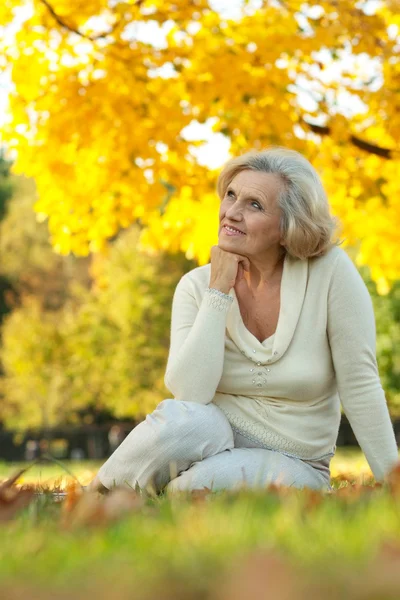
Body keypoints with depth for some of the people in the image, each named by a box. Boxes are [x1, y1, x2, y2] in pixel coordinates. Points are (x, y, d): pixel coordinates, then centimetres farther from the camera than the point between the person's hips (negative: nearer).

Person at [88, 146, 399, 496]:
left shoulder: (330, 271, -14)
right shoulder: (198, 286, -7)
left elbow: (360, 384, -12)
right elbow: (189, 393, -21)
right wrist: (219, 293, -22)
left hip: (292, 465, -2)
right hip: (218, 440, 2)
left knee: (209, 478, -36)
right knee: (182, 421, -34)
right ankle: (97, 497, -7)